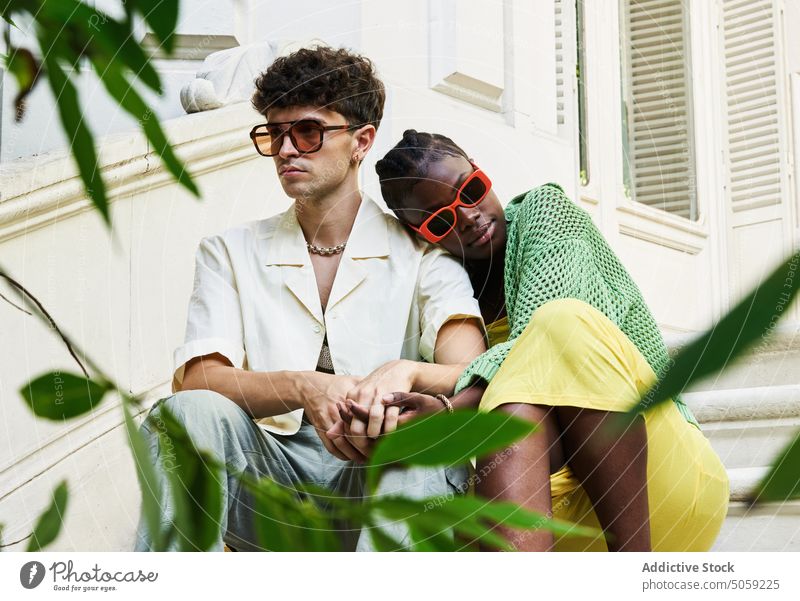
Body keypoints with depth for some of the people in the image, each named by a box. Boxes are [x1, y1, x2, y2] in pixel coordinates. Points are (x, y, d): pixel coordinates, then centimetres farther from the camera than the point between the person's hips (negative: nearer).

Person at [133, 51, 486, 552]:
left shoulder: (420, 253, 9)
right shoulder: (230, 253, 14)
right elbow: (199, 379, -3)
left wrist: (405, 373, -32)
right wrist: (305, 388, -23)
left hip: (381, 475, -1)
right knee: (190, 411, -29)